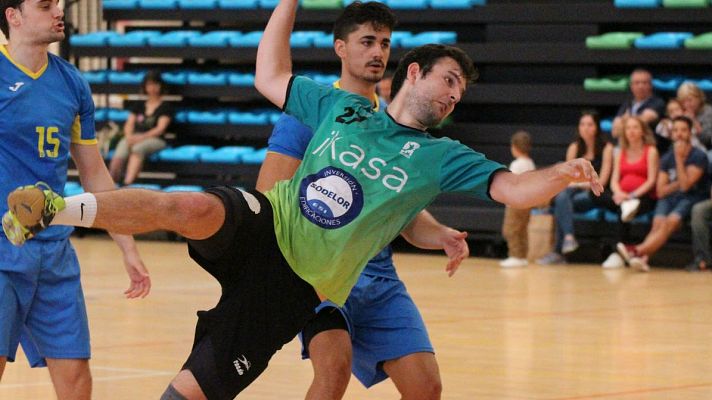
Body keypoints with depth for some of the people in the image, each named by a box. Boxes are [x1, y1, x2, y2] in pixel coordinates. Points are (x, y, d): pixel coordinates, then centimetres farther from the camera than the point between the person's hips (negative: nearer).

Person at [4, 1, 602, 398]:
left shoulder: (442, 158, 6)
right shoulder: (341, 106, 12)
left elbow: (514, 189, -4)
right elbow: (270, 78, 19)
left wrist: (560, 175, -24)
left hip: (298, 285, -1)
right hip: (265, 224, 1)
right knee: (193, 208, -34)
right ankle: (60, 210, -25)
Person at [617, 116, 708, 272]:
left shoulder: (699, 157, -3)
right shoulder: (667, 158, 12)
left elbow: (685, 185, -14)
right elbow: (661, 191, 7)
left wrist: (679, 158, -13)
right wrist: (679, 183, -6)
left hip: (692, 199, -4)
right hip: (669, 199, 4)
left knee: (671, 221, -33)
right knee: (658, 223, -28)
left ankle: (638, 250, -50)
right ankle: (643, 257, -50)